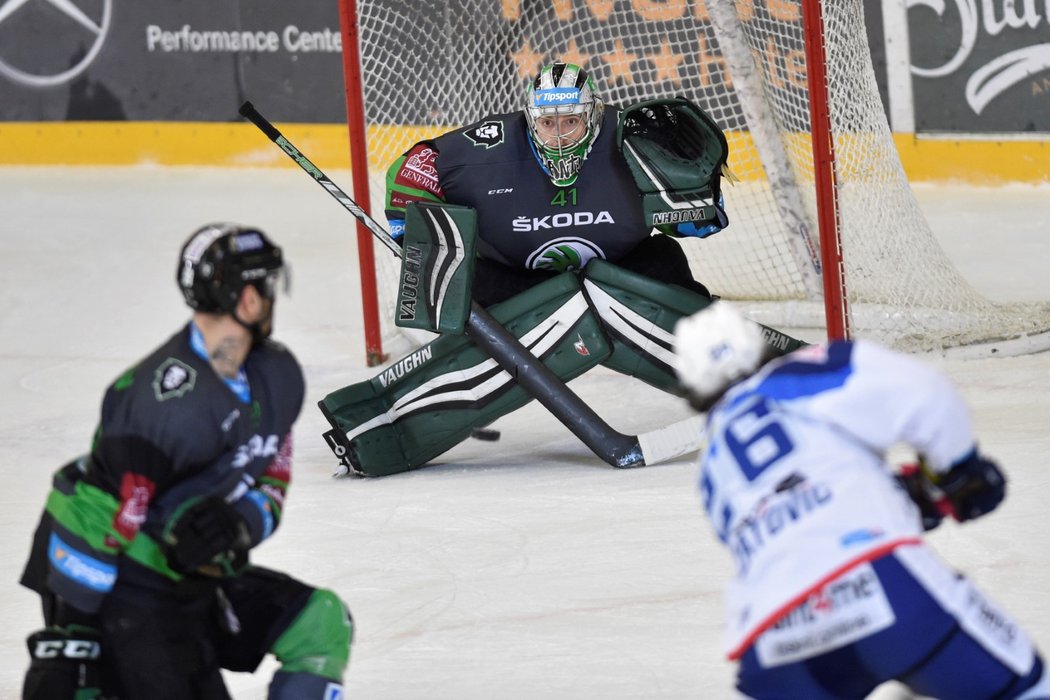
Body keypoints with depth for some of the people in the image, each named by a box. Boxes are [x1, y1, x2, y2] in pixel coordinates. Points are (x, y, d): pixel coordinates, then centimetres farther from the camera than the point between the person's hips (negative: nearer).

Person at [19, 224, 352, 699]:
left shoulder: (277, 377, -1)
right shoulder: (166, 404, -29)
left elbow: (271, 482, 8)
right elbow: (96, 518, -27)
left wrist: (239, 525, -16)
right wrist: (68, 637, -25)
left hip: (192, 572, 9)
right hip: (117, 583, -9)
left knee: (320, 622, 3)